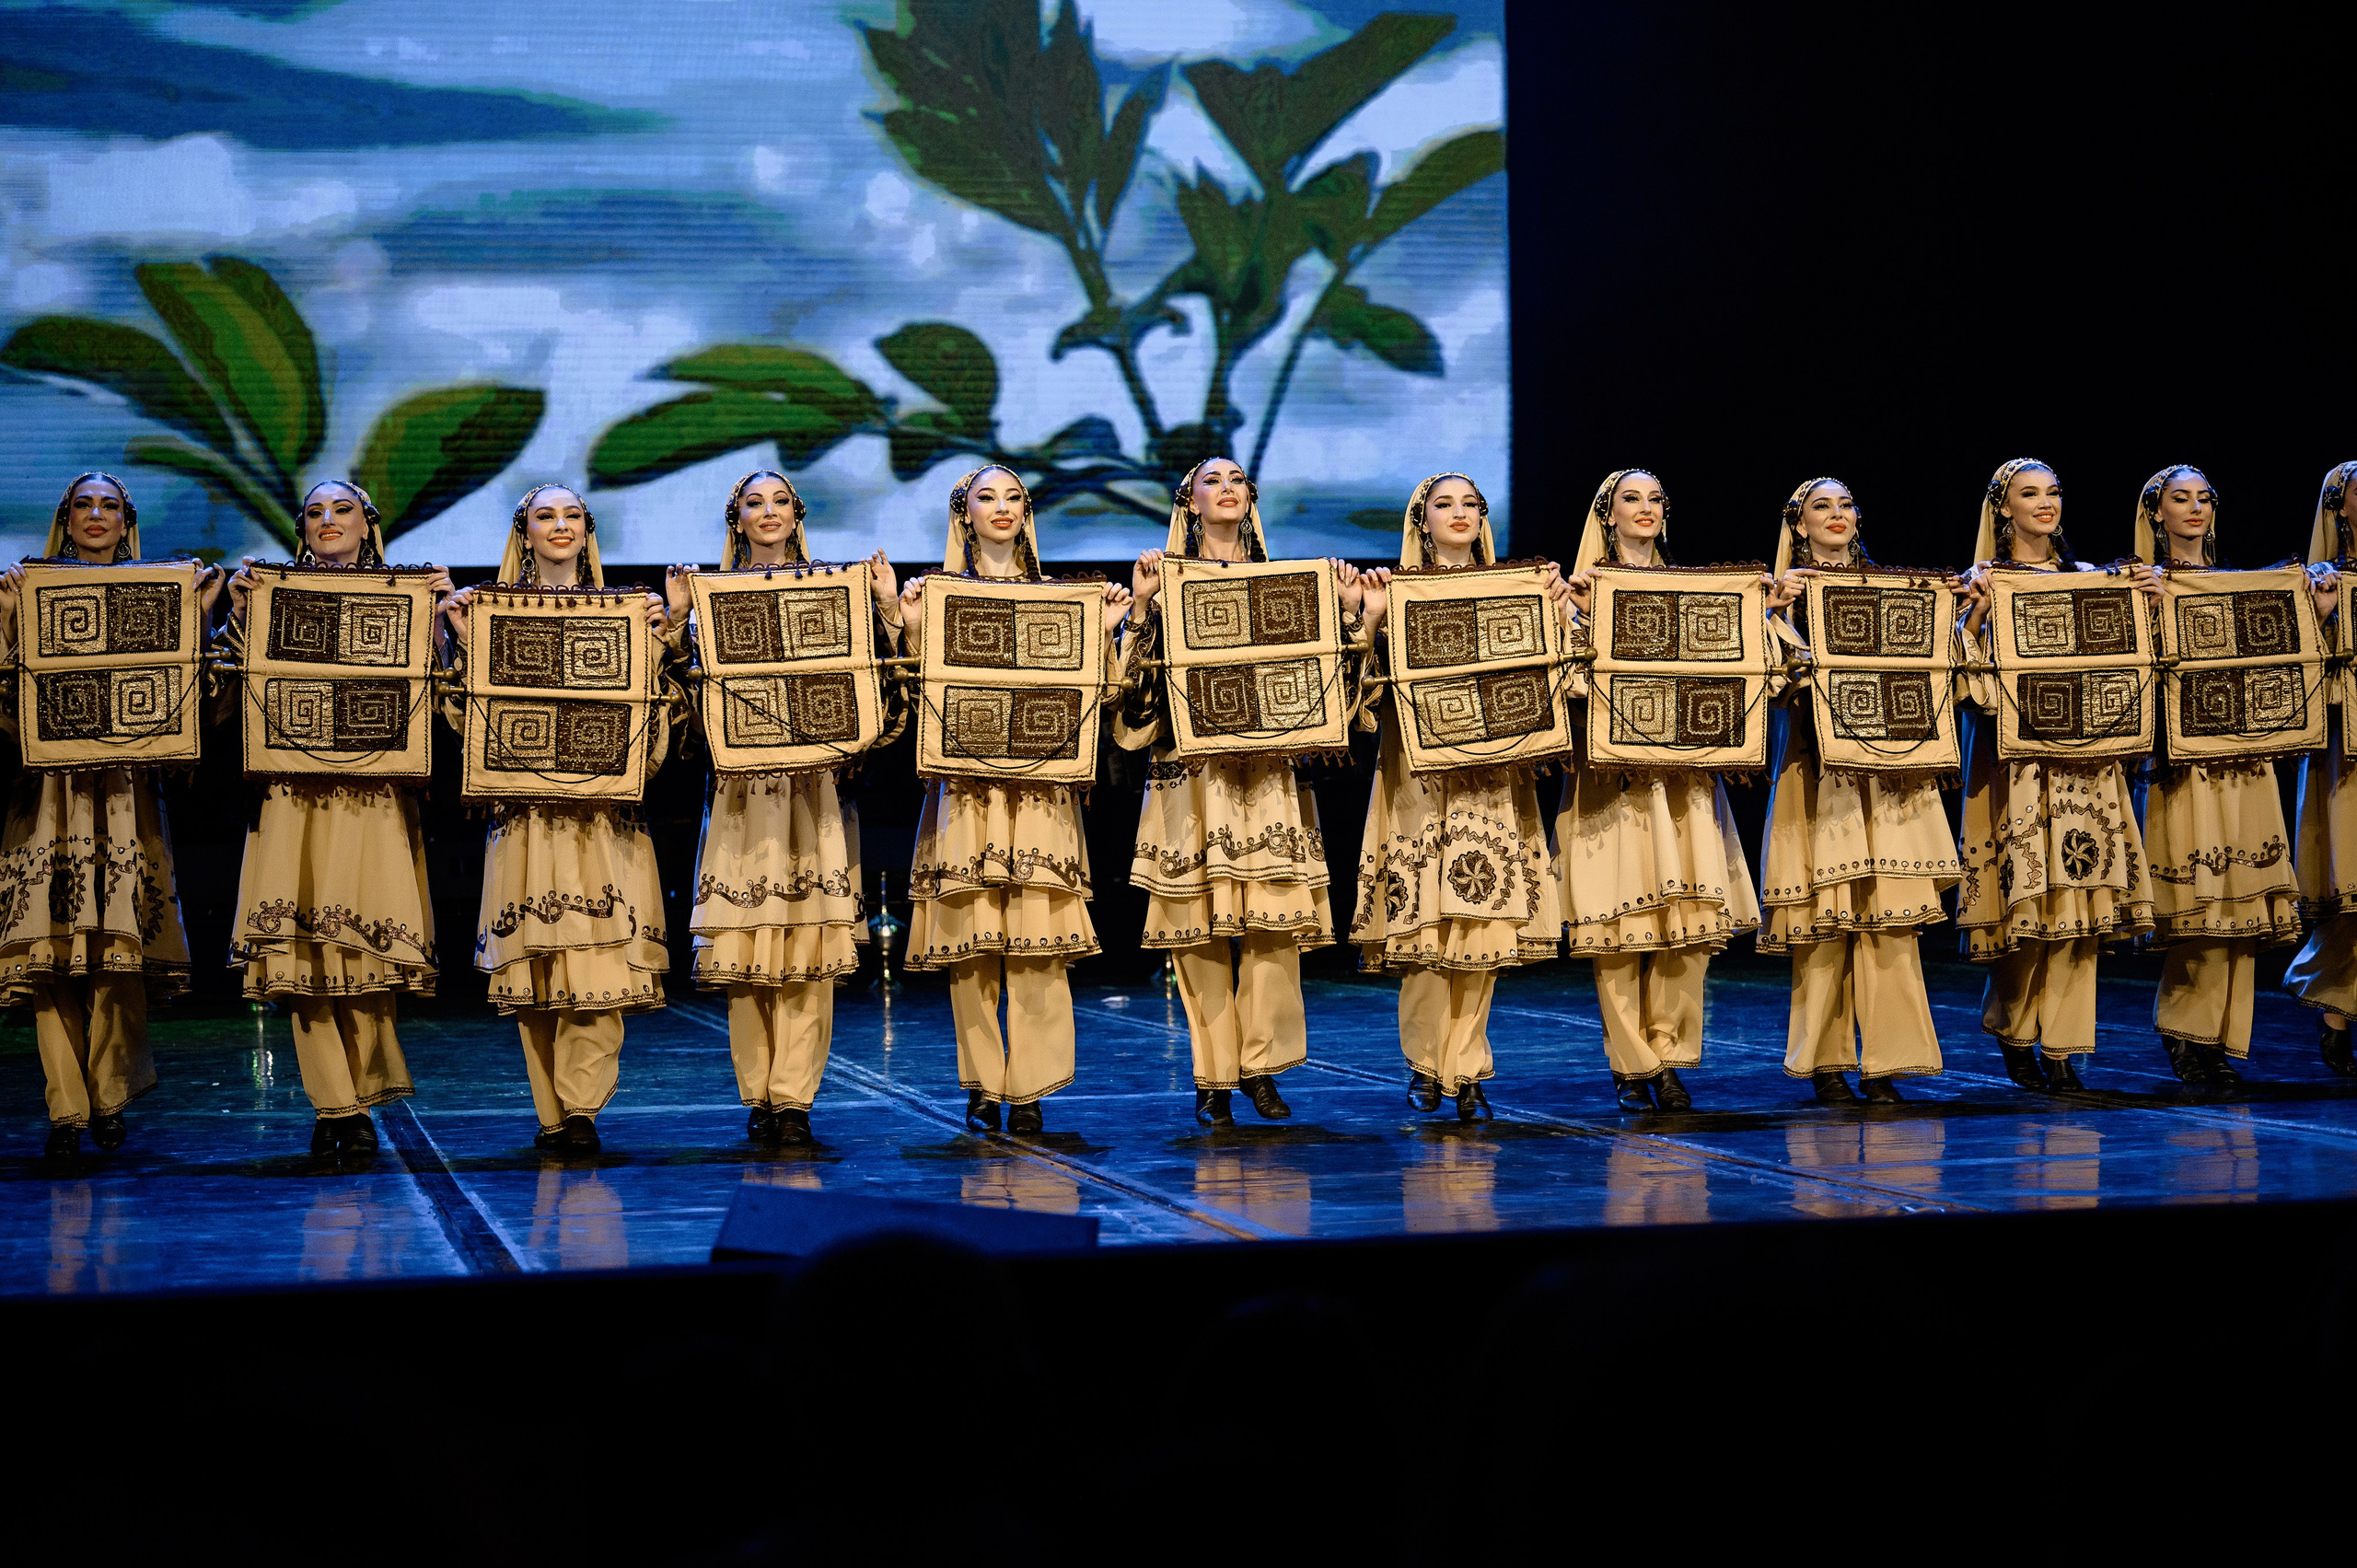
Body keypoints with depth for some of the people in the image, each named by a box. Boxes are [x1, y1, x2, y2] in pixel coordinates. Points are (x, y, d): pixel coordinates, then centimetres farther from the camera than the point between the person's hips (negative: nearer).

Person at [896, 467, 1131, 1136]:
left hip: (1038, 784, 1)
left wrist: (1105, 628, -4)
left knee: (1037, 940, -7)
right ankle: (981, 1085, 6)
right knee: (970, 938, -3)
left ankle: (1030, 1088, -3)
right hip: (965, 783, -1)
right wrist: (913, 627, -13)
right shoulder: (939, 592, 8)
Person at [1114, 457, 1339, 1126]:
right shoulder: (1167, 580, 7)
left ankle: (1260, 1062, 3)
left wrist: (1347, 612, 0)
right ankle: (1213, 1076, 3)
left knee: (1272, 917, -5)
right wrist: (1140, 605, -13)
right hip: (1194, 767, -2)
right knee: (1201, 921, -3)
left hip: (1267, 770, 2)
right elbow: (1144, 674, -2)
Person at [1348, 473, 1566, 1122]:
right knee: (1423, 918, -6)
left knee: (1484, 919, -2)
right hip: (1420, 776, -2)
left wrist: (1557, 611, -6)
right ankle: (1425, 1064, 9)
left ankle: (1466, 1069, 5)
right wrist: (1370, 615, -16)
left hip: (1493, 778, 2)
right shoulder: (1400, 595, 5)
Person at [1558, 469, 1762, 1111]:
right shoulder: (1588, 587, 6)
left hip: (1683, 765, 3)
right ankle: (1631, 1065, 1)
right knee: (1621, 916, -6)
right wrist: (1570, 608, -19)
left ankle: (1669, 1057, 4)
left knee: (1689, 918, -4)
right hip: (1612, 768, -3)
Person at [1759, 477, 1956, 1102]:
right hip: (1818, 766, -3)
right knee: (1825, 919, -5)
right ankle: (1825, 1060, 4)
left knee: (1890, 918, -3)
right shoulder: (1788, 593, 5)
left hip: (1885, 768, 3)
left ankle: (1884, 1060, 0)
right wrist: (1777, 608, -19)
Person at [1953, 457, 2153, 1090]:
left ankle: (2060, 1043, 4)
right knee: (2025, 893, -7)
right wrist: (1976, 607, -20)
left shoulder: (2088, 579, 14)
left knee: (2076, 893, -2)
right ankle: (2012, 1030, 13)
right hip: (2013, 753, -4)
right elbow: (1968, 672, -8)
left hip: (2083, 753, 4)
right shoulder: (1984, 583, 2)